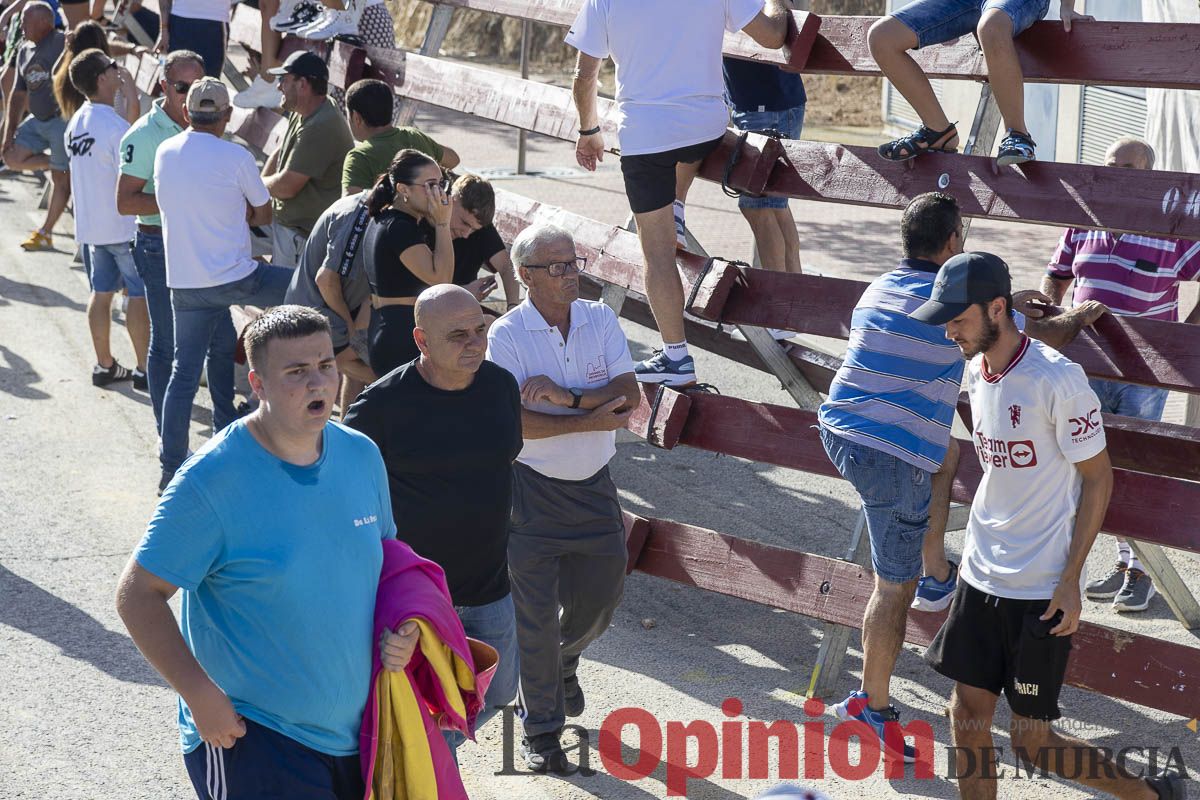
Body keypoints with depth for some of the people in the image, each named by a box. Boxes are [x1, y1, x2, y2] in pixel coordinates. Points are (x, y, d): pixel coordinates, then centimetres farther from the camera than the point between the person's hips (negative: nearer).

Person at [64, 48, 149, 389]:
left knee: (101, 293, 14)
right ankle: (144, 370, 5)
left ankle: (104, 365, 21)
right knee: (140, 296, 1)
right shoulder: (116, 126, -21)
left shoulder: (75, 123, 6)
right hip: (124, 226, -8)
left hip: (90, 224, 8)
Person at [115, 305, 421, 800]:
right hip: (248, 735, -6)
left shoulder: (362, 455, 1)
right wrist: (201, 696, -20)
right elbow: (138, 594, -15)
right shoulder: (212, 480, -18)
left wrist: (402, 628, -2)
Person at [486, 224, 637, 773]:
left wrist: (565, 396, -24)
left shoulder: (600, 319, -1)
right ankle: (540, 728, 20)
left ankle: (562, 663, 49)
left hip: (594, 485, 4)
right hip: (533, 487, -4)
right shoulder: (507, 335, -13)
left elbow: (628, 395, -10)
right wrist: (591, 420, -20)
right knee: (537, 616, 3)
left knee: (600, 597, 16)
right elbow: (514, 422, -21)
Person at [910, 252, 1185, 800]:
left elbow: (1098, 476, -12)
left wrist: (1071, 578, -15)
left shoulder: (1058, 379, -19)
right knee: (967, 716, 8)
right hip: (980, 574, 7)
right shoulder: (976, 370, 4)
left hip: (1041, 590, -7)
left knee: (1032, 741, 0)